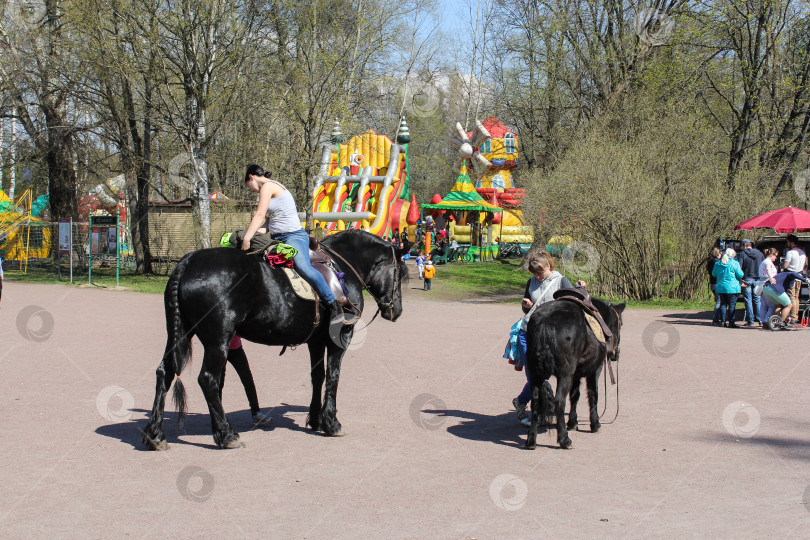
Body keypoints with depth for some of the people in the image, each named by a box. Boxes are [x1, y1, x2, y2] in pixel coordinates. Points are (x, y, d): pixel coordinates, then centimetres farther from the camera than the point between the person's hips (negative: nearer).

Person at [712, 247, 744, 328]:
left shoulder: (718, 263, 7)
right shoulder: (734, 263, -9)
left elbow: (713, 274, 16)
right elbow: (740, 275, -8)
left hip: (720, 287, 5)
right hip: (732, 288, -5)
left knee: (723, 304, 11)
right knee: (732, 305, -1)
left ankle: (723, 321, 11)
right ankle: (731, 322, -2)